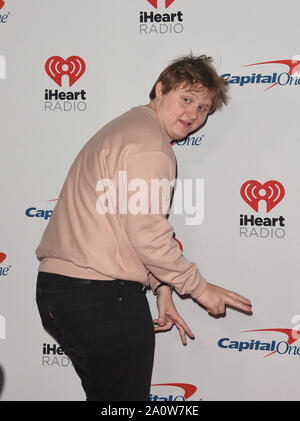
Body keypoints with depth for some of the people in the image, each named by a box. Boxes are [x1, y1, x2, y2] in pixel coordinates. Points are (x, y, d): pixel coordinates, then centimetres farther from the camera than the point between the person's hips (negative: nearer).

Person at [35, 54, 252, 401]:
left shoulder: (125, 127, 20)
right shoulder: (150, 144, -14)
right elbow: (147, 235, -20)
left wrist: (161, 288, 17)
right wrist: (199, 287, -6)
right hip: (103, 298, -10)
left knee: (103, 395, 21)